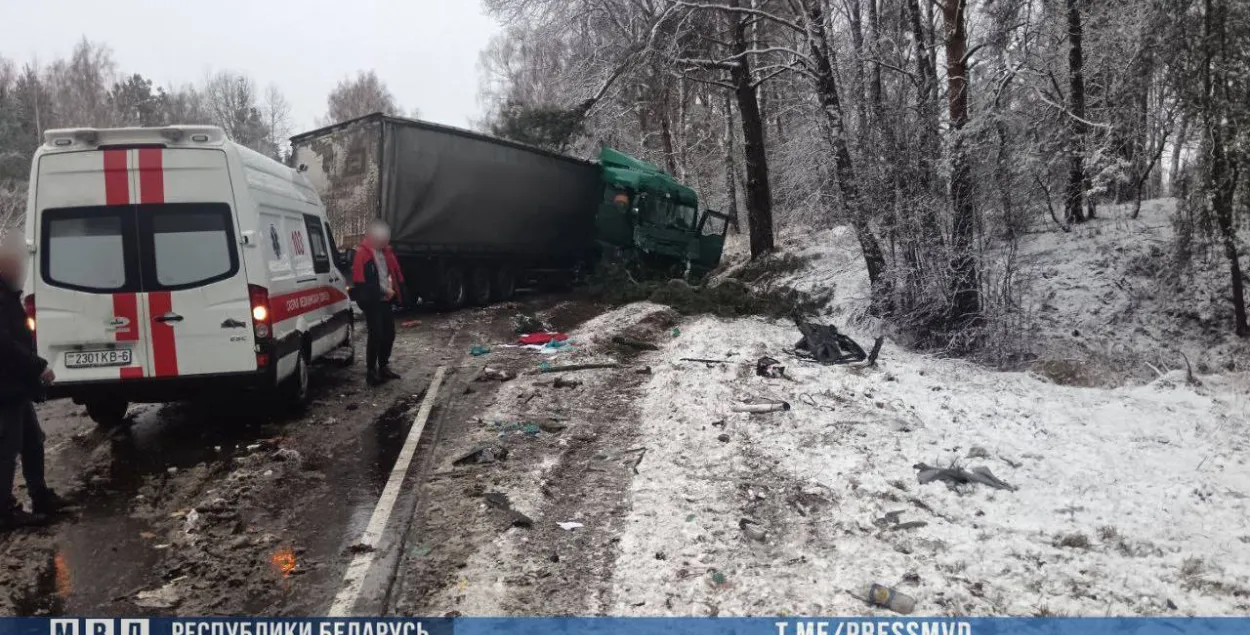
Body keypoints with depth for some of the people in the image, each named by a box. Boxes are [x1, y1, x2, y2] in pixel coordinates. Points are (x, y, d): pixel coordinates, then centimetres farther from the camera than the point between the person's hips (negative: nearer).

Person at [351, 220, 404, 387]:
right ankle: (372, 371, 0)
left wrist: (393, 290, -3)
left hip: (386, 300, 8)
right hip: (372, 302, -7)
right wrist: (383, 291, -13)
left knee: (389, 334, 11)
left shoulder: (386, 252, 13)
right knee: (376, 335, -8)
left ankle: (383, 367, 25)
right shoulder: (363, 254, -11)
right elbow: (362, 282, -17)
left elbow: (396, 274, 16)